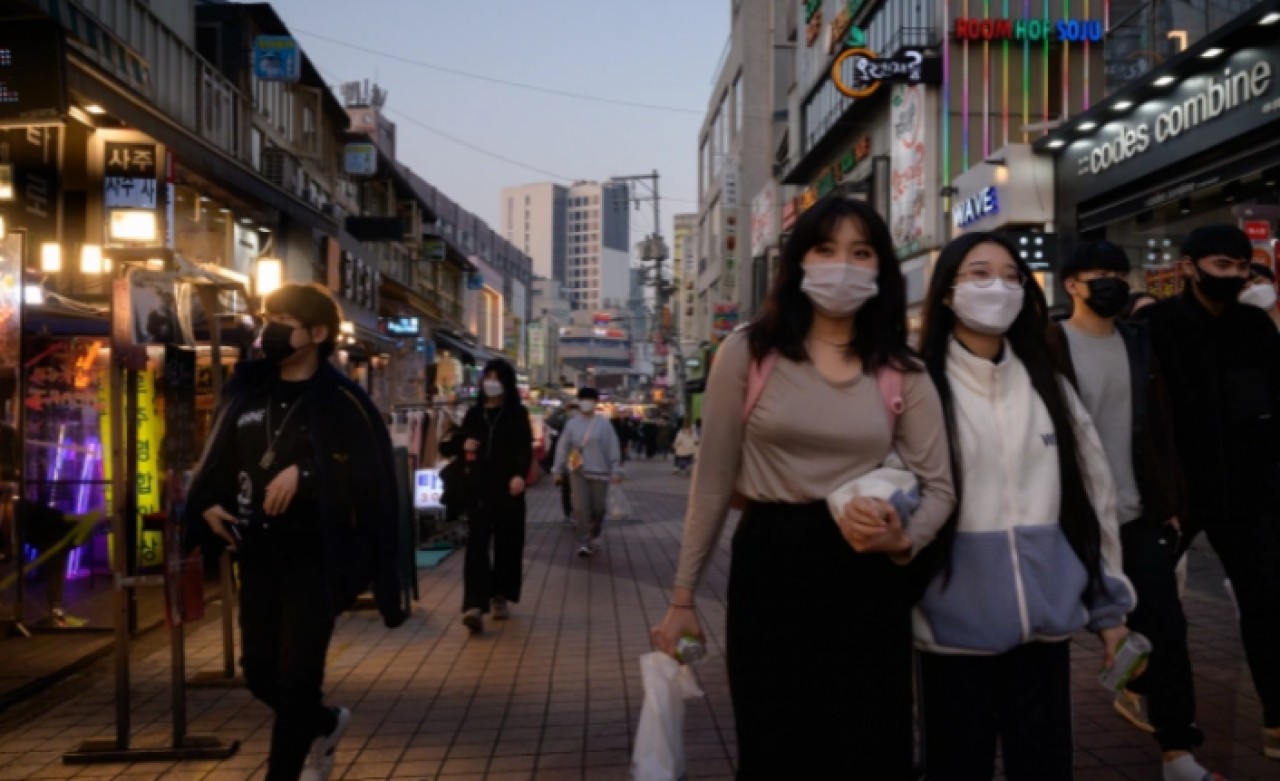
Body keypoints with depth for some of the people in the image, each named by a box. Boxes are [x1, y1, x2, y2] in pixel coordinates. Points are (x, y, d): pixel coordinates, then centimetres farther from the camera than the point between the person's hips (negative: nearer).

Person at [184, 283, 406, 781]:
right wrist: (207, 502, -1)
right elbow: (219, 458, 15)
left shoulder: (341, 400, -10)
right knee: (258, 670, 13)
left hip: (314, 558, -6)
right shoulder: (246, 388, 7)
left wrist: (303, 475, -24)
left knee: (296, 677, -3)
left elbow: (371, 475, -17)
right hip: (257, 555, 6)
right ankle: (325, 725, 41)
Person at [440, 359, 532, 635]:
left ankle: (501, 597, 22)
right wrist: (464, 445, -5)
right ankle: (474, 605, -18)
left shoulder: (517, 414, 1)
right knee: (477, 544, -9)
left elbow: (526, 448, -10)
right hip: (479, 487, 2)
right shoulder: (474, 414, 11)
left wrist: (520, 475, -27)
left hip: (508, 488, -2)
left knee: (507, 543, 6)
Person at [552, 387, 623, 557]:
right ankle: (584, 543, -5)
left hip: (599, 471, 0)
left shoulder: (603, 424, -2)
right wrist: (559, 470, 7)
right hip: (577, 472, 0)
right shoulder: (571, 424, 2)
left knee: (598, 509, 8)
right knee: (580, 508, -9)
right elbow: (562, 447, 7)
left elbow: (613, 448, -2)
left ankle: (594, 536, 32)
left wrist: (616, 470, -7)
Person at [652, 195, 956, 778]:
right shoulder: (747, 353, -2)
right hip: (769, 566, -1)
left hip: (867, 578, 2)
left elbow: (938, 486, 4)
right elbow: (714, 480, 1)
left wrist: (902, 539, -19)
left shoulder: (902, 373, 4)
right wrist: (683, 596, 2)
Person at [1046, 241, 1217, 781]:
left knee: (1166, 625, -1)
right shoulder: (1049, 347, -6)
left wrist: (1171, 501, 7)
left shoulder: (1140, 344, 10)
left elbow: (1161, 429, 10)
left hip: (1139, 514, 4)